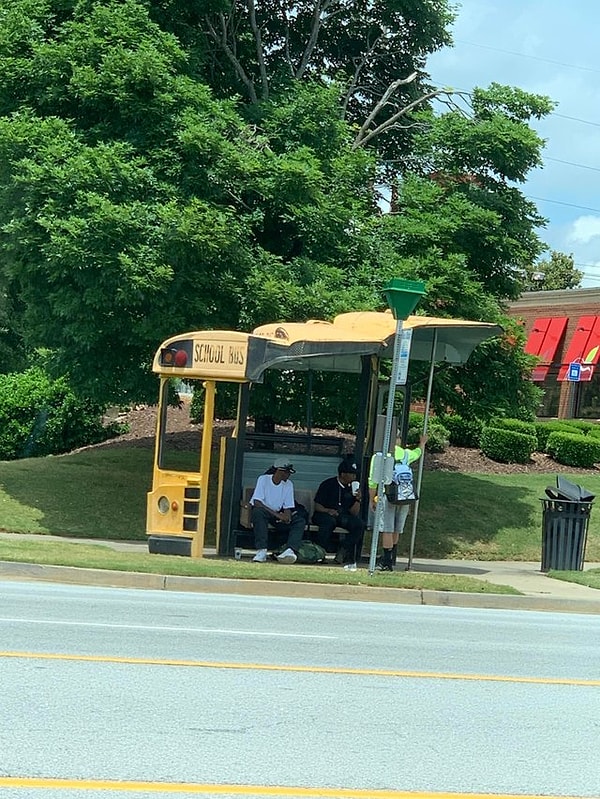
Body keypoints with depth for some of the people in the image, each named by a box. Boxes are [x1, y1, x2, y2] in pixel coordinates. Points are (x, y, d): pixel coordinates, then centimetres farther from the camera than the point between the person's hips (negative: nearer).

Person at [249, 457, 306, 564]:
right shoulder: (263, 479, -10)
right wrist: (278, 515, -28)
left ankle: (289, 550, -43)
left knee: (300, 521, -19)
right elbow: (257, 502, -21)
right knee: (258, 511, -39)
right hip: (263, 512, -4)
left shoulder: (288, 484, 5)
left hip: (279, 514, 5)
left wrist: (287, 516, -25)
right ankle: (261, 551, -44)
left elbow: (288, 507, 2)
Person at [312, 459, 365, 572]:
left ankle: (343, 551, -26)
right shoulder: (328, 484, -2)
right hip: (324, 514, -4)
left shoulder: (352, 488, 11)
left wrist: (358, 499, -10)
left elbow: (354, 513, 6)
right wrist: (328, 511, -23)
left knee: (359, 524, -24)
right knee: (329, 521, -39)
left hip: (343, 516, 4)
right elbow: (317, 506, -4)